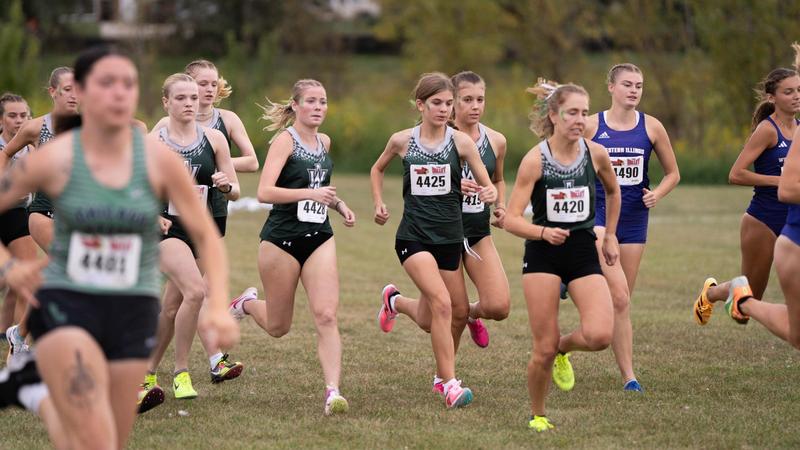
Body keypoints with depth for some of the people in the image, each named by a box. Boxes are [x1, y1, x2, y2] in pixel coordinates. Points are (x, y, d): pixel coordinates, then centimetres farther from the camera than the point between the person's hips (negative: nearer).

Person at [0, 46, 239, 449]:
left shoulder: (158, 159, -2)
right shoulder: (55, 159, -6)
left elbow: (206, 236, 3)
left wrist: (219, 307, -10)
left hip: (133, 313, 3)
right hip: (65, 307, -3)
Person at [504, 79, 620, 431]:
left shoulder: (596, 154, -1)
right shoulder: (535, 159, -11)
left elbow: (613, 192, 22)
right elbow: (511, 220, -13)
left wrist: (610, 236, 22)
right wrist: (543, 232, -30)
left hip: (584, 251, 3)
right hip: (543, 254, -3)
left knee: (600, 335, -20)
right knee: (544, 349, -5)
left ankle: (564, 348, 15)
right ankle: (537, 415, 19)